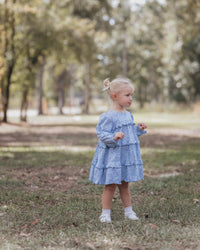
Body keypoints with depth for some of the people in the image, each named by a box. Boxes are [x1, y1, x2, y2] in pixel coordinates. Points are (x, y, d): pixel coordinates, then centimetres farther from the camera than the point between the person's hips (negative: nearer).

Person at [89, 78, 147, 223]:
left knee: (124, 185, 17)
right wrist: (114, 137, -34)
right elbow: (102, 134, -19)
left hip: (126, 156, 7)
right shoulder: (109, 117, -17)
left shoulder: (128, 115, 10)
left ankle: (128, 211, 26)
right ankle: (105, 213, 10)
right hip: (112, 156, -7)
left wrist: (139, 129, 7)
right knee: (110, 185, -1)